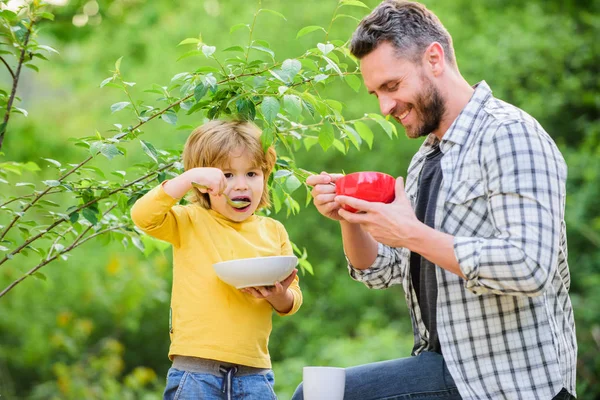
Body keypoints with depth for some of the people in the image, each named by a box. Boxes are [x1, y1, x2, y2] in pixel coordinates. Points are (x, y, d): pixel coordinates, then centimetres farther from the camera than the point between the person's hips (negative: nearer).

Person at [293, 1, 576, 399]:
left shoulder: (509, 135, -15)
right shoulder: (425, 160, 14)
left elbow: (529, 267, -27)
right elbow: (382, 272, 15)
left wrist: (413, 234, -23)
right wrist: (348, 217, -4)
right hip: (449, 364, 8)